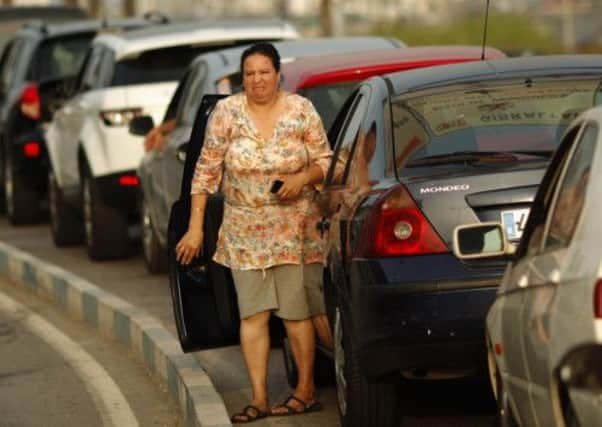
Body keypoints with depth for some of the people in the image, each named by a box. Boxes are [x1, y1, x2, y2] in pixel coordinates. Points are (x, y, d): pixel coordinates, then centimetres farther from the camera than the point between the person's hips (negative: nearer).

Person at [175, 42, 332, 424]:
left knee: (296, 310, 0)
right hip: (244, 232, 1)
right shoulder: (226, 112, -3)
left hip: (294, 229, -1)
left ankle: (306, 391, 13)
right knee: (252, 313, -1)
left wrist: (303, 178, -19)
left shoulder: (301, 110, -3)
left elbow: (325, 161, 3)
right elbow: (207, 170, -1)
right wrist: (196, 227, -4)